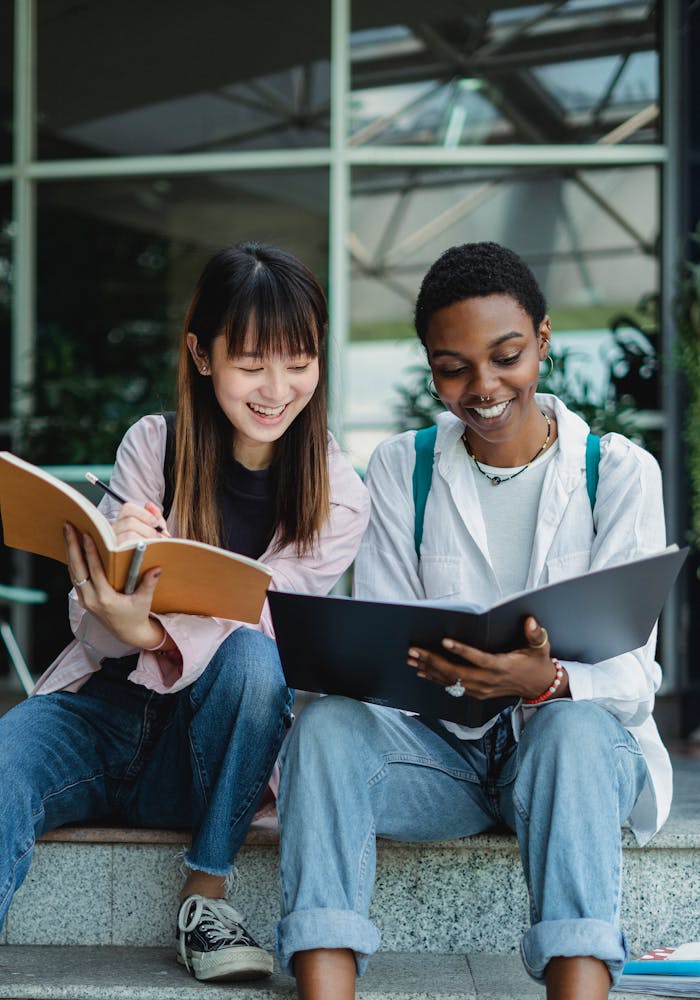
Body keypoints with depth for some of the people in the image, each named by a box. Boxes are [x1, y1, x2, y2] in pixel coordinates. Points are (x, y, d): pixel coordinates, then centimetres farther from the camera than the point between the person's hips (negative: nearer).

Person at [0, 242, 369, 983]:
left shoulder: (337, 498, -3)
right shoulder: (152, 446, -1)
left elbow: (254, 626, -14)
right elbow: (93, 631, -2)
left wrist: (146, 629, -36)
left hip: (206, 746, 0)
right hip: (100, 704, 0)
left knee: (251, 654, -33)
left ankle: (206, 892, -15)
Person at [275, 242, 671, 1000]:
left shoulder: (619, 470, 0)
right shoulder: (400, 467, 6)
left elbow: (632, 673, -7)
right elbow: (376, 648, 1)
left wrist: (543, 680, -31)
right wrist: (424, 667, -25)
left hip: (577, 736, -1)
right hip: (443, 748, 2)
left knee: (573, 729, -37)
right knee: (326, 725, -29)